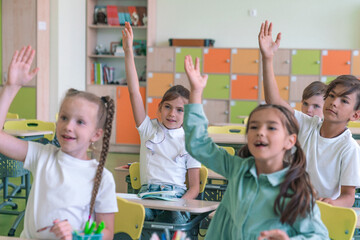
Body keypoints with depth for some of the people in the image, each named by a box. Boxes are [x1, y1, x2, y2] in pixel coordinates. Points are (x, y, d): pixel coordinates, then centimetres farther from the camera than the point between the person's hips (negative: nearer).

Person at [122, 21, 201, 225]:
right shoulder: (149, 129, 14)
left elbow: (195, 187, 7)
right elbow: (134, 91, 5)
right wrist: (128, 51, -2)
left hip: (177, 196, 0)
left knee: (175, 219, -37)